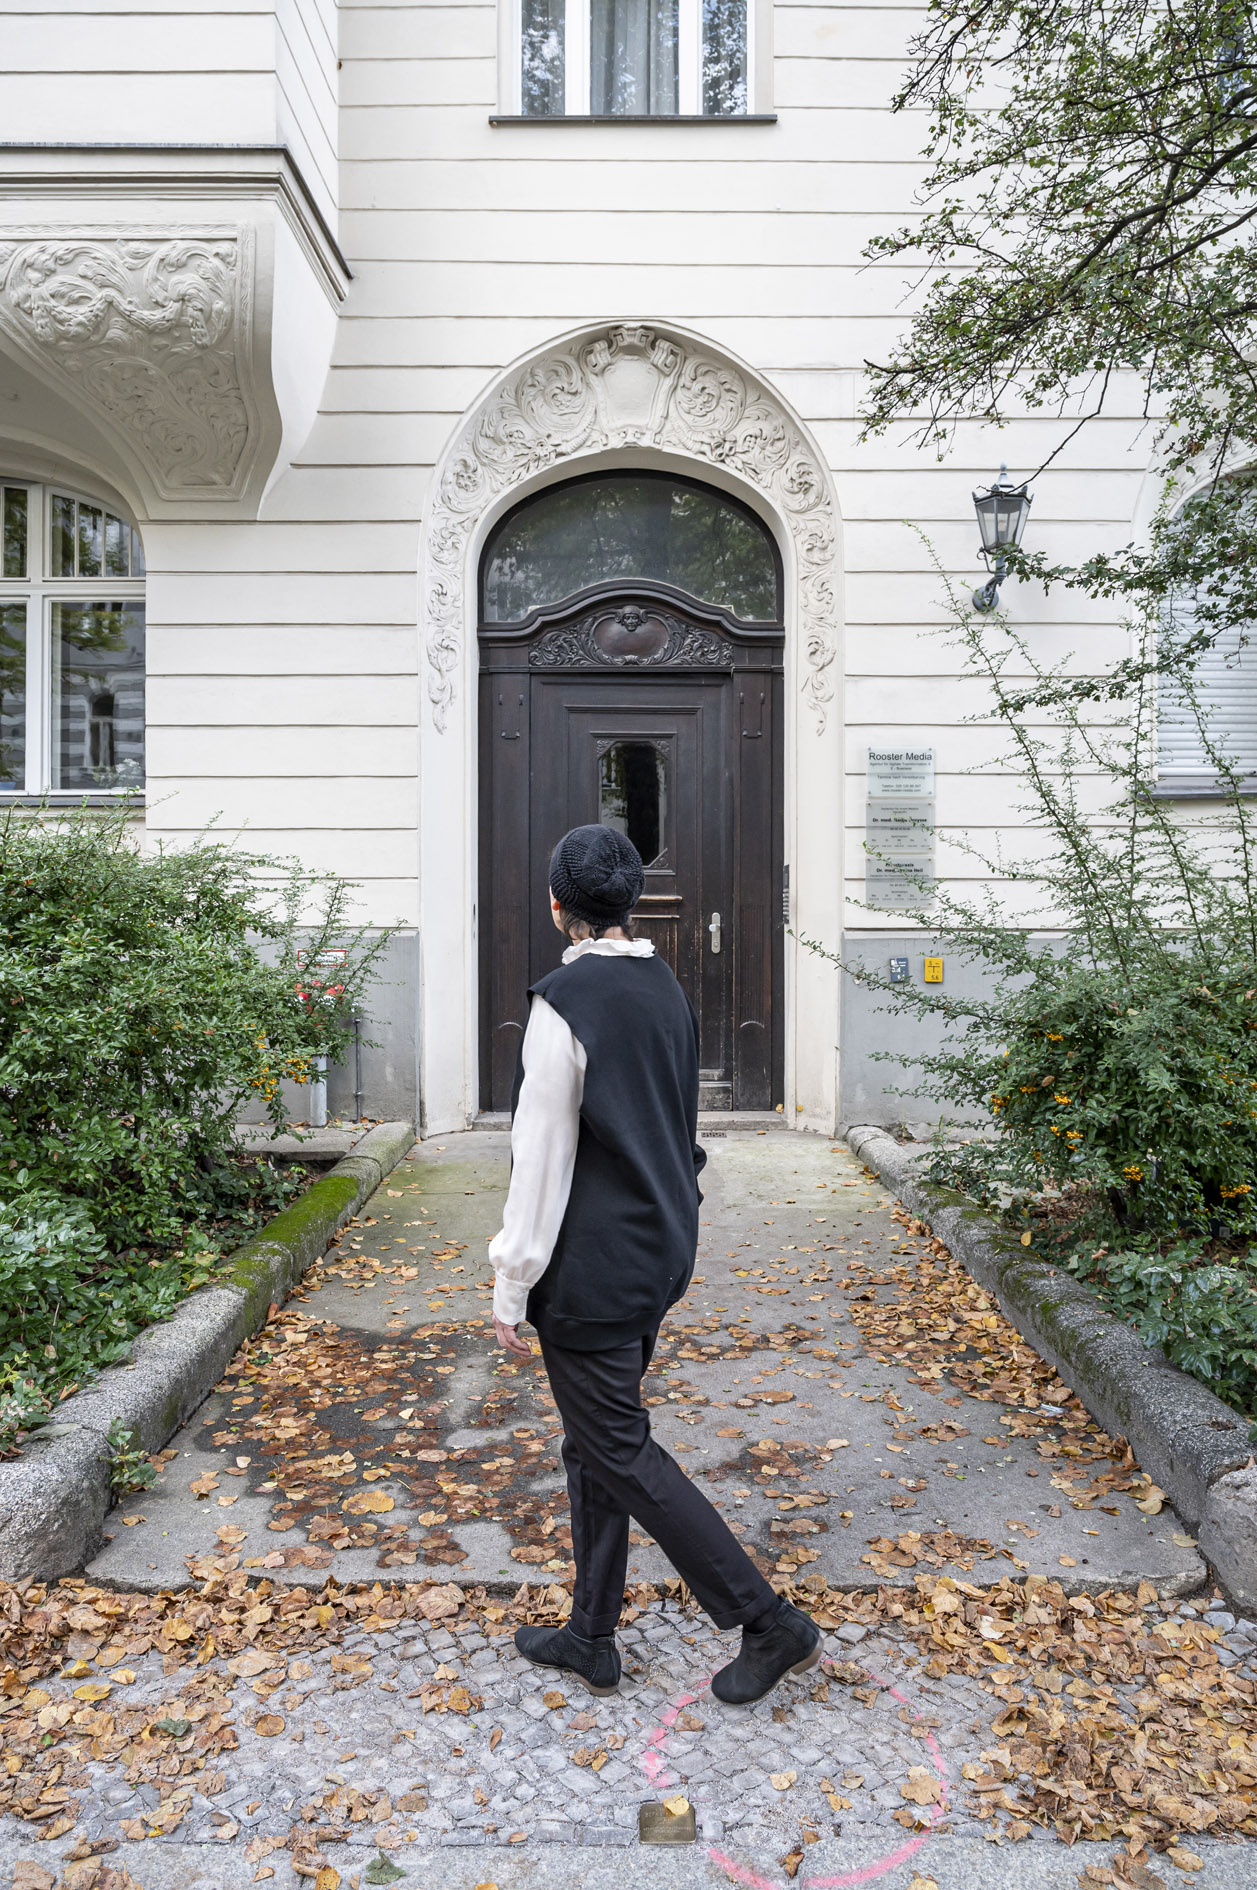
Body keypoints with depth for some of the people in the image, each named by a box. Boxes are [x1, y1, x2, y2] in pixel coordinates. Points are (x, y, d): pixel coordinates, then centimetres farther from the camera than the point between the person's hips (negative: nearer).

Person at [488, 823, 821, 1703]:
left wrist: (512, 1284, -10)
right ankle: (592, 1637, 33)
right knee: (595, 1441, 19)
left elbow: (543, 1157, -19)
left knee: (621, 1452, 6)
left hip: (593, 1267, -8)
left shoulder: (564, 1002, -20)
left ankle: (772, 1624, 14)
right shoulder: (667, 989, 5)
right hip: (662, 1252, 9)